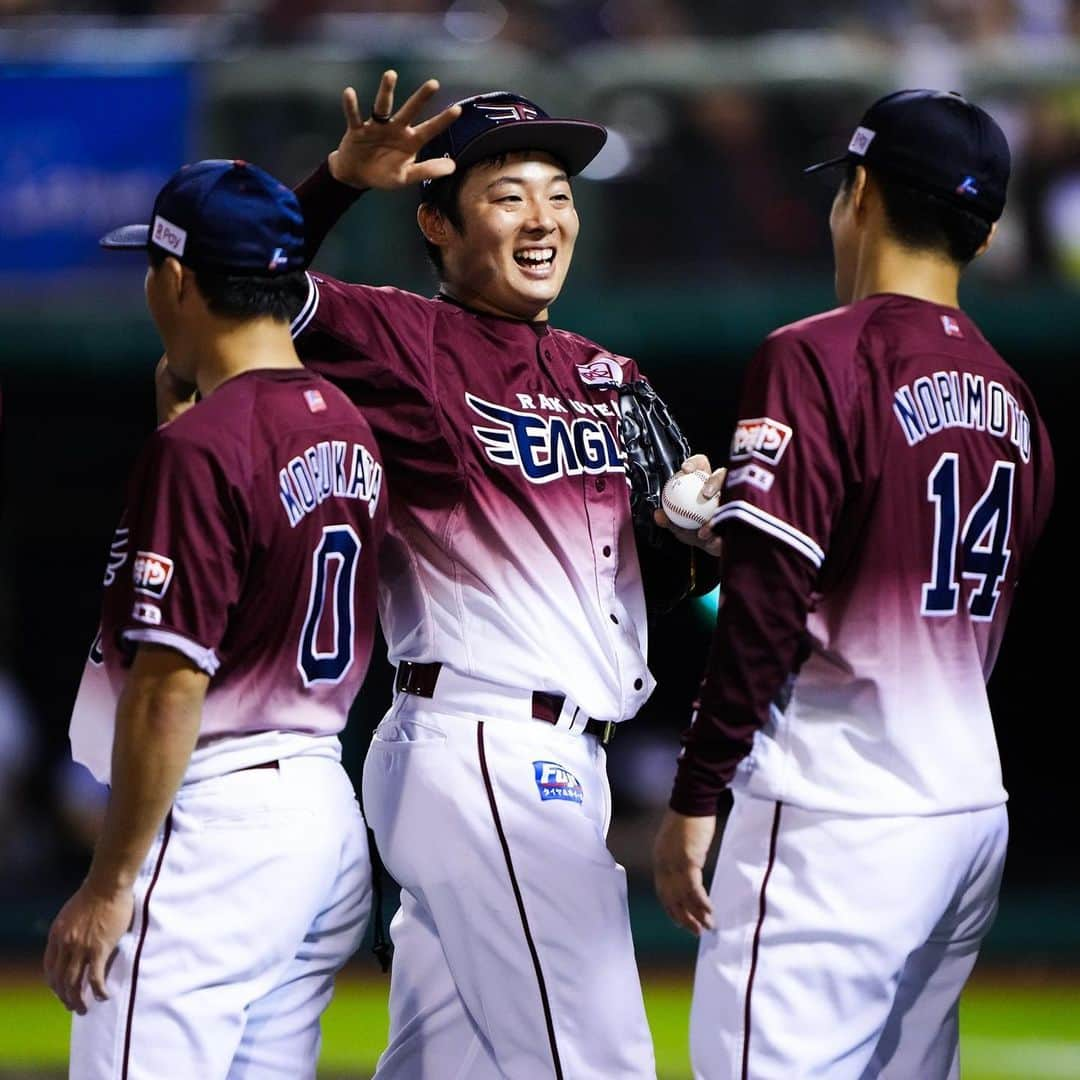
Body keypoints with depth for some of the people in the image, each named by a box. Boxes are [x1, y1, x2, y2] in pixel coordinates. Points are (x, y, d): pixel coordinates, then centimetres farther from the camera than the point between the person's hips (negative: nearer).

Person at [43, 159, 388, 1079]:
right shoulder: (350, 430, 10)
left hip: (215, 819, -9)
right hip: (329, 811, 9)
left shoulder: (197, 450, -15)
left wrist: (109, 883, -14)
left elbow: (170, 688, -19)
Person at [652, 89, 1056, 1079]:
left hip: (839, 818, -8)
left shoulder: (819, 358, -10)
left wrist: (695, 798, -11)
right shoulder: (1012, 397, 12)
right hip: (973, 807, 8)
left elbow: (767, 608, -16)